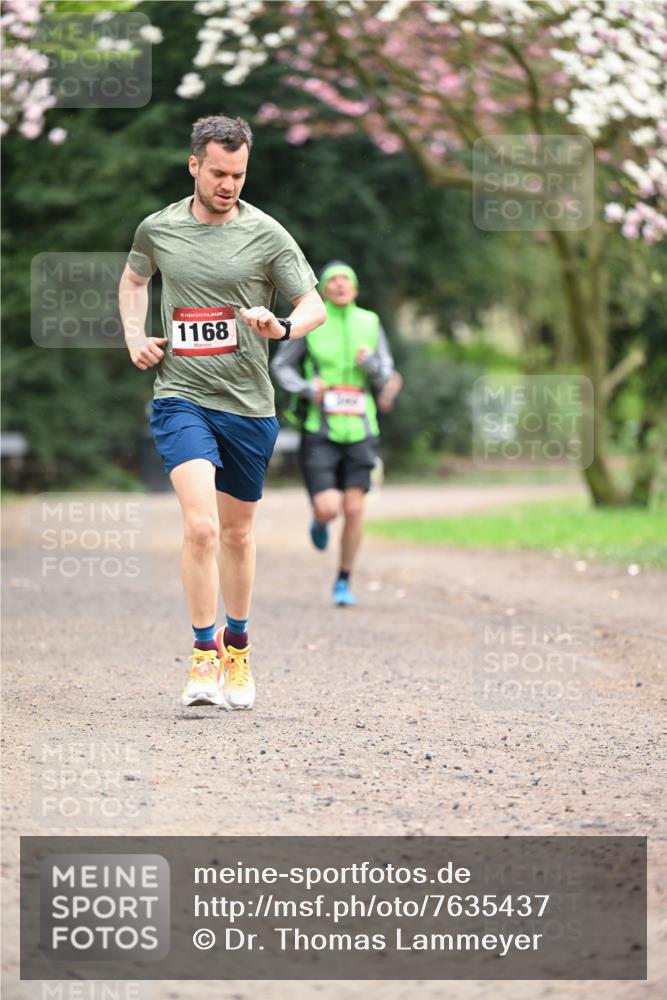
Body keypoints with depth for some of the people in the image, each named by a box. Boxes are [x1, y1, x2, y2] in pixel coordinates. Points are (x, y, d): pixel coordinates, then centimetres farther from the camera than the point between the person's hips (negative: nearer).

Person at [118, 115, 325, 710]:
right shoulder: (158, 229, 3)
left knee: (237, 532, 13)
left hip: (249, 405, 1)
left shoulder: (266, 234, -3)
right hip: (181, 397, -1)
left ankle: (237, 648, 32)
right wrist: (135, 337, 11)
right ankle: (204, 657, -12)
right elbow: (134, 278, 26)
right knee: (200, 526, -18)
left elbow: (315, 306, -1)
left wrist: (282, 329, -22)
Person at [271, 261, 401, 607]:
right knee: (329, 509, -13)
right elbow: (280, 366, 6)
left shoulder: (370, 323, 3)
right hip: (319, 432, -2)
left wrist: (372, 364, -17)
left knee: (354, 510, -4)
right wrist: (306, 389, -13)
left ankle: (343, 583, 13)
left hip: (358, 432, 2)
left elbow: (387, 380, 5)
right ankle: (319, 519, 27)